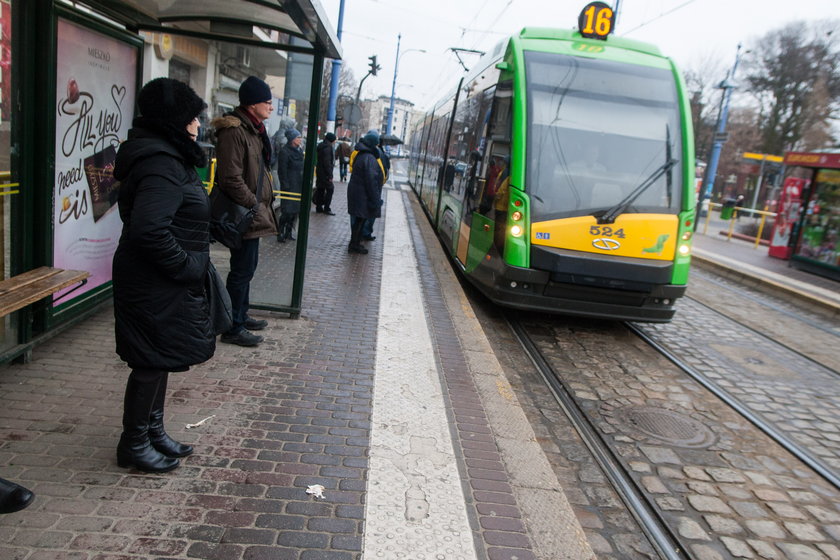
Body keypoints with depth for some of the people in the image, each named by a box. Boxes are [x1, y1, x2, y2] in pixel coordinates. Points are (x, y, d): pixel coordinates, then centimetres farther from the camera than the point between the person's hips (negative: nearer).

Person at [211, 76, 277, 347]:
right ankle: (233, 328, 7)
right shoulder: (234, 131, -18)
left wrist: (263, 202, 16)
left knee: (246, 267, 19)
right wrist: (256, 206, -20)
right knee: (242, 270, -3)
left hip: (253, 213, 10)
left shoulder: (253, 130, 15)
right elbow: (231, 179, -24)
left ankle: (242, 316, 33)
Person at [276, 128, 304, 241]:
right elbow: (282, 171, -14)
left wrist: (304, 184, 16)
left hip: (299, 186, 8)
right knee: (288, 210, -7)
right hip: (289, 186, -8)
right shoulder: (284, 152, -11)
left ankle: (288, 232, 19)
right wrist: (285, 187, -18)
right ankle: (280, 232, 4)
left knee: (295, 210, 9)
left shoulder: (299, 151, 13)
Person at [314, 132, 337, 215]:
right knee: (330, 189, -3)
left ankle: (319, 207, 18)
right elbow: (327, 163, -21)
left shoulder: (321, 146, 14)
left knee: (320, 189, 13)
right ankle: (326, 208, -2)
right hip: (325, 173, -10)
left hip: (319, 171, 10)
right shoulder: (328, 148, -17)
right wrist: (330, 175, -19)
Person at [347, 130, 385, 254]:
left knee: (358, 219, 18)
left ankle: (355, 242, 28)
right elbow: (371, 180, -23)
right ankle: (354, 245, 8)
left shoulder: (360, 154, 10)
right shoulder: (369, 158, -21)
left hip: (355, 191, 10)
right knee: (360, 219, 0)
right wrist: (375, 200, -19)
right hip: (363, 194, -10)